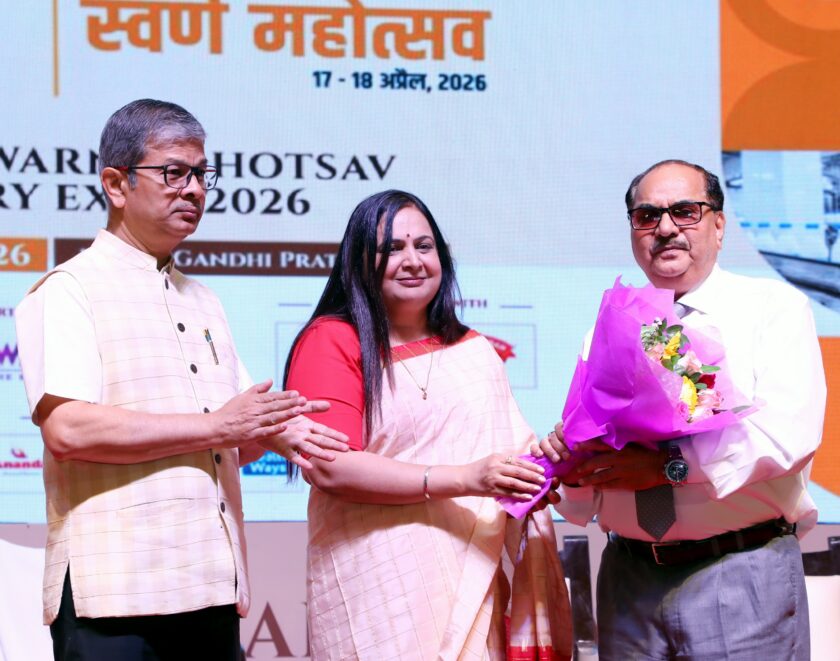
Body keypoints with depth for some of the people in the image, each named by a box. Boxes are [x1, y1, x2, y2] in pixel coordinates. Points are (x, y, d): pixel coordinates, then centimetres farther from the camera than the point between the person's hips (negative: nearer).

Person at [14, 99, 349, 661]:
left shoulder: (203, 301, 23)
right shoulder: (69, 291, -2)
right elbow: (67, 429, -16)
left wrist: (275, 433, 3)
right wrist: (217, 425, -13)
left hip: (213, 591, 7)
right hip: (117, 589, -7)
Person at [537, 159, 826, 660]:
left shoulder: (774, 308, 0)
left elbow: (789, 432, -14)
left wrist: (671, 465, -21)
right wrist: (567, 454, -13)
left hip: (742, 577, -4)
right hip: (630, 577, 4)